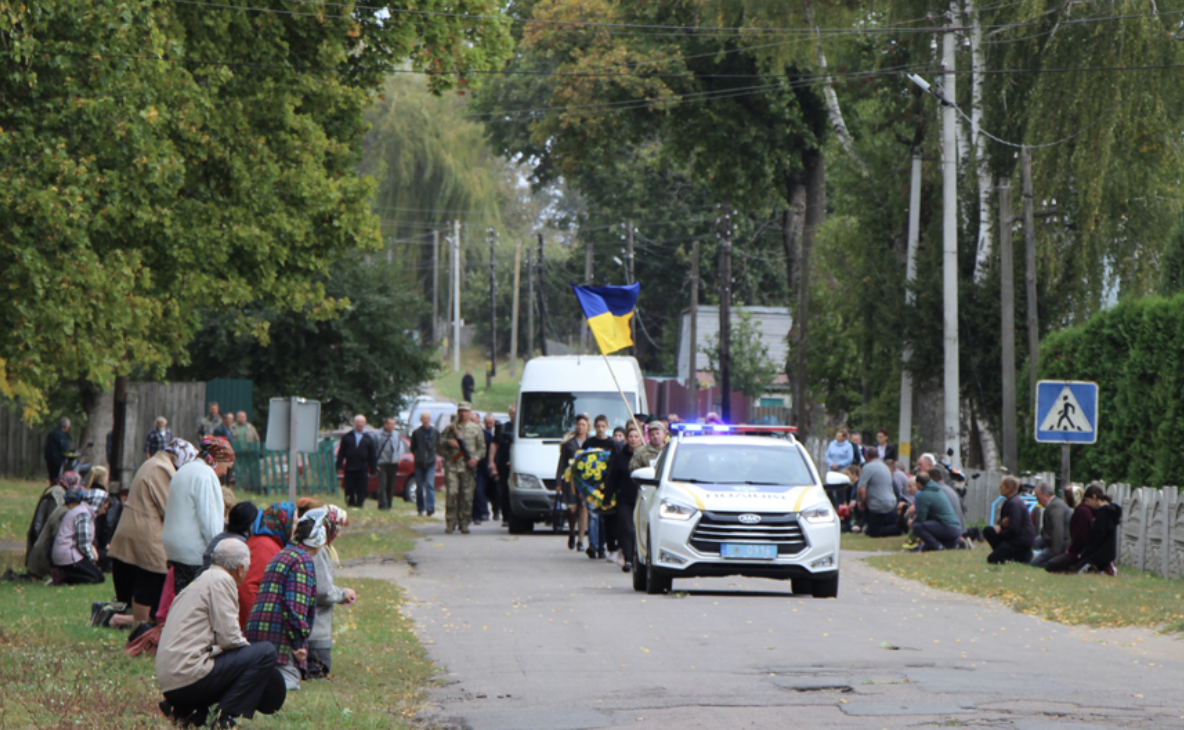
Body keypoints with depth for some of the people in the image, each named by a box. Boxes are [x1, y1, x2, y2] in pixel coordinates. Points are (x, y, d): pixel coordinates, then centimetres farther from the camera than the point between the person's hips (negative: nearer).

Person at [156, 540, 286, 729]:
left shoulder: (200, 580, 23)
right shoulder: (221, 580, -6)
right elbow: (229, 639, -12)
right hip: (189, 675, -9)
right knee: (265, 652, -7)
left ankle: (183, 711, 10)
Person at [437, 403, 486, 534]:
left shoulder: (476, 429, 12)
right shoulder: (450, 428, 13)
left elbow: (482, 448, 9)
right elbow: (438, 448, 14)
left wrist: (476, 458, -9)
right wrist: (447, 443, -6)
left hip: (468, 467, 0)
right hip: (452, 466, 0)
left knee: (467, 496, -2)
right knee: (451, 494, -9)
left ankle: (464, 524, 5)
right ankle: (450, 523, -4)